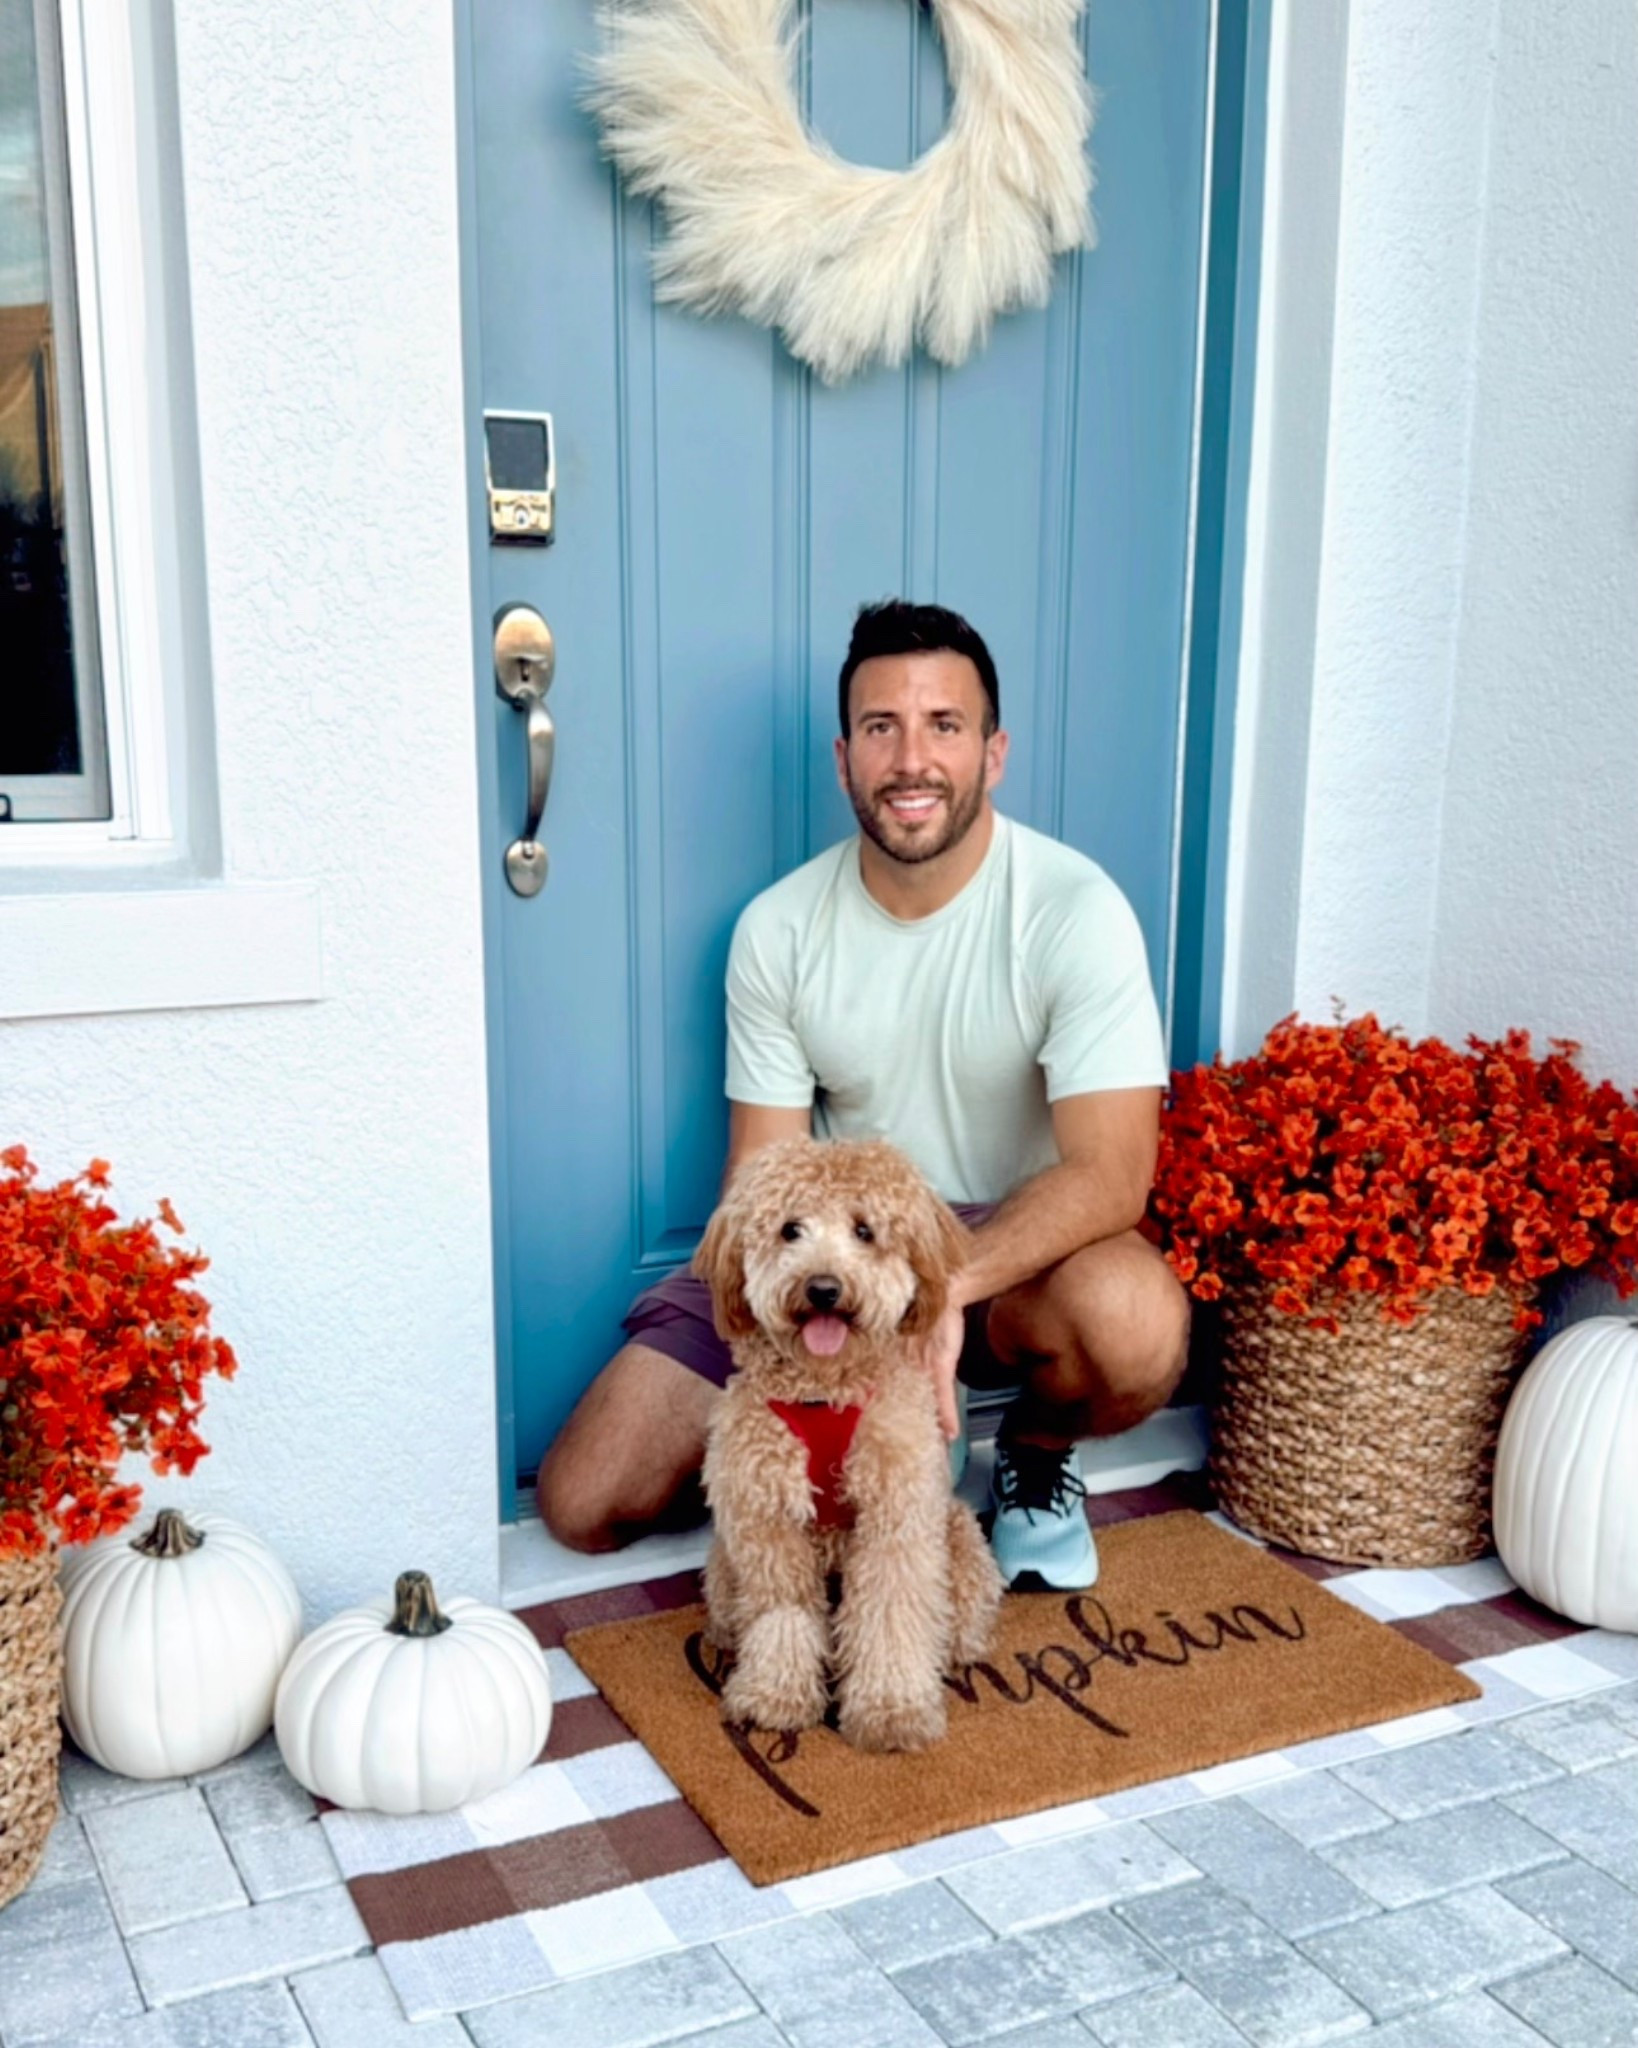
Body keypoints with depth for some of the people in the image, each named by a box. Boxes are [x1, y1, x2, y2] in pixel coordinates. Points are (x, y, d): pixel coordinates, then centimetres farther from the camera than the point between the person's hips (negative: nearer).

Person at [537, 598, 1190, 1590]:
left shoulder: (1074, 910, -17)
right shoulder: (779, 928, -7)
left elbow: (1111, 1173, -24)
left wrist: (942, 1287, -39)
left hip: (1015, 1249, -2)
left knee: (1137, 1323, -38)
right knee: (586, 1501, -9)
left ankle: (1038, 1454, 0)